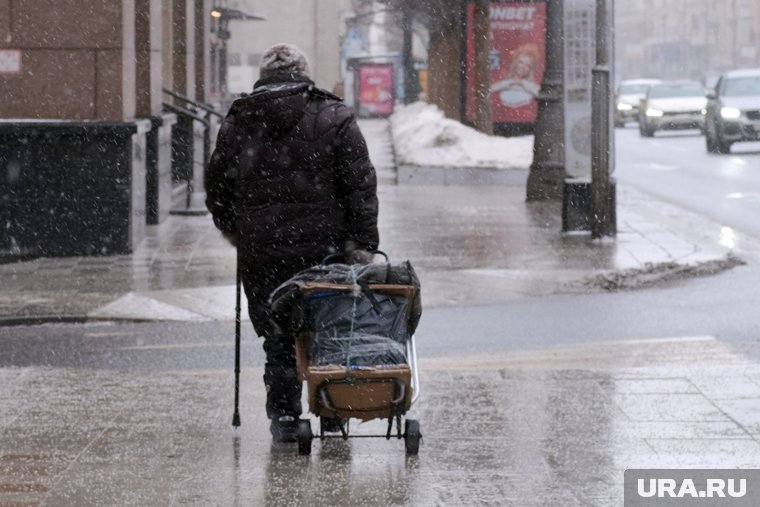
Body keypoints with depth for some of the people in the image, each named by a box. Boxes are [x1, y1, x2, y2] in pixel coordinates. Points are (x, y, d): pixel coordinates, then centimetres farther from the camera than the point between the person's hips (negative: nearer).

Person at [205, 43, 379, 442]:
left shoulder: (236, 124, 5)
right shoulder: (334, 118, 1)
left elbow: (216, 188, 13)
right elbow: (360, 186, -4)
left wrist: (235, 231, 27)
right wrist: (362, 242, -4)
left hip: (260, 253, 1)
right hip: (323, 248, -1)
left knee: (278, 337, 8)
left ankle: (283, 415, 5)